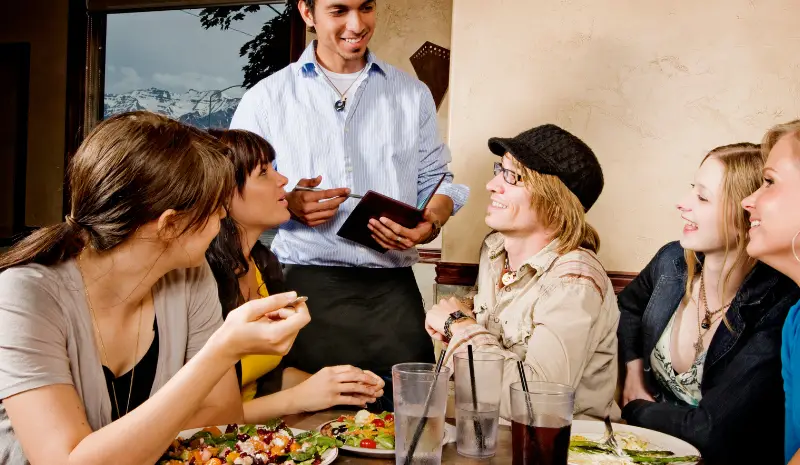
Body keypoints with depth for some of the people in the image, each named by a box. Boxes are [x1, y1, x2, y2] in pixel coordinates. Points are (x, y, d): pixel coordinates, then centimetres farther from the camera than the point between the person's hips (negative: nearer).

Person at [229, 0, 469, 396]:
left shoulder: (413, 95, 14)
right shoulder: (265, 99, 8)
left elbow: (437, 180, 16)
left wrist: (430, 223, -6)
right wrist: (288, 204, -11)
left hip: (393, 289, 2)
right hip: (304, 286, -1)